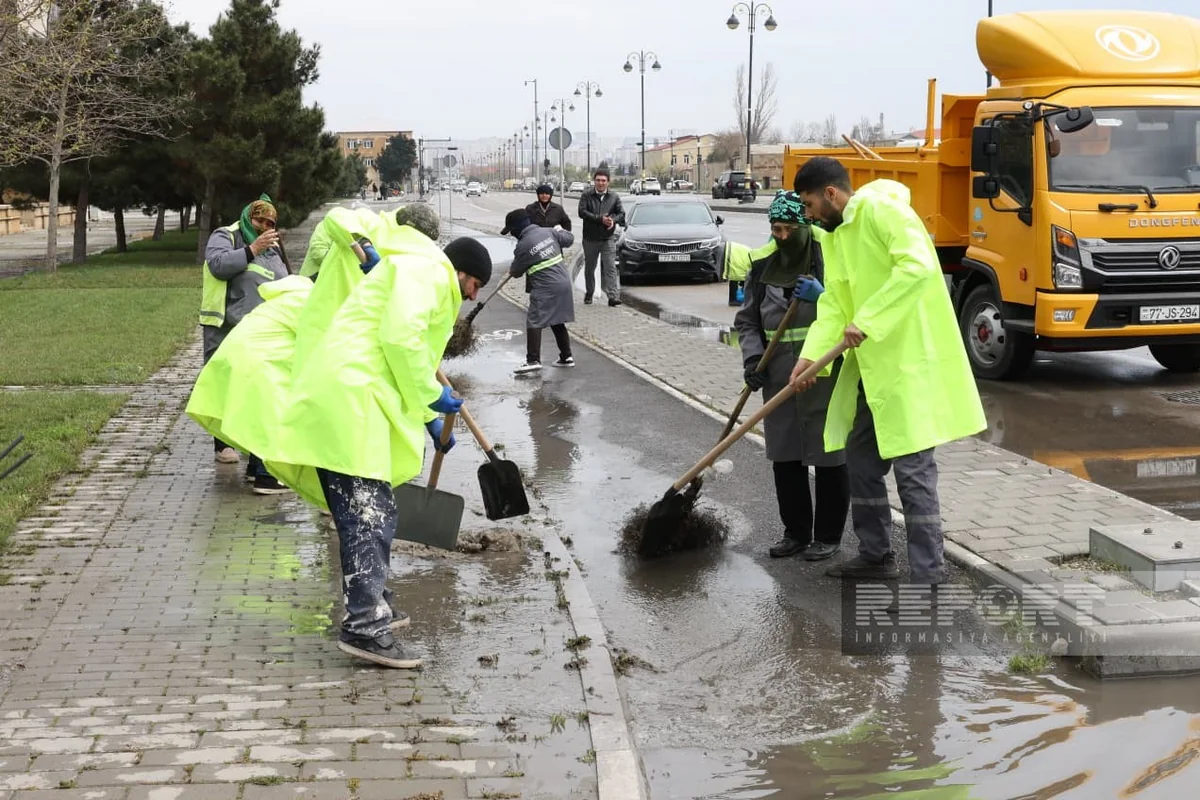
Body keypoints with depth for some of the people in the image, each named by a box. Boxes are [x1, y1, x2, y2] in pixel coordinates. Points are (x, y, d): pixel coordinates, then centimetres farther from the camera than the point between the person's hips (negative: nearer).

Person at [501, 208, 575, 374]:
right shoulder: (548, 232, 4)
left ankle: (533, 360, -14)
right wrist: (560, 231, 35)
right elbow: (569, 240, 15)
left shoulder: (523, 246, -10)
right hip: (564, 282, 8)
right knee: (557, 322, 18)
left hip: (545, 288, -8)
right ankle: (566, 356, 22)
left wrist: (511, 272, 26)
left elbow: (516, 272, 2)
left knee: (534, 322, -6)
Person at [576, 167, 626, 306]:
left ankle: (613, 296, -17)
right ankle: (589, 294, 30)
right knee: (589, 268, 14)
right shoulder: (586, 195, -2)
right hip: (590, 238, 0)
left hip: (608, 239, 0)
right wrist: (600, 219, -20)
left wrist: (613, 220, -16)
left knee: (610, 268, -11)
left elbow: (621, 213, 7)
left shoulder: (614, 197, 4)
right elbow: (582, 212, -13)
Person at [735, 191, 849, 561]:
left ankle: (828, 537, 15)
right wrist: (752, 358, -2)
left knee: (829, 458, 3)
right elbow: (747, 320, 13)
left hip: (826, 377, -4)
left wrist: (823, 297, -22)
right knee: (784, 457, 9)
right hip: (780, 380, 5)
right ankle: (796, 532, 23)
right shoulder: (762, 264, 7)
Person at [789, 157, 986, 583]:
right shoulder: (833, 235, 15)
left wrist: (866, 321, -28)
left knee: (912, 468, -7)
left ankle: (928, 573, 0)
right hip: (870, 363, 10)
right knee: (862, 459, 16)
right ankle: (876, 556, 30)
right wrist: (810, 354, -4)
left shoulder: (881, 210, -14)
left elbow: (918, 266, -28)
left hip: (911, 360, -10)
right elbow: (833, 302, 11)